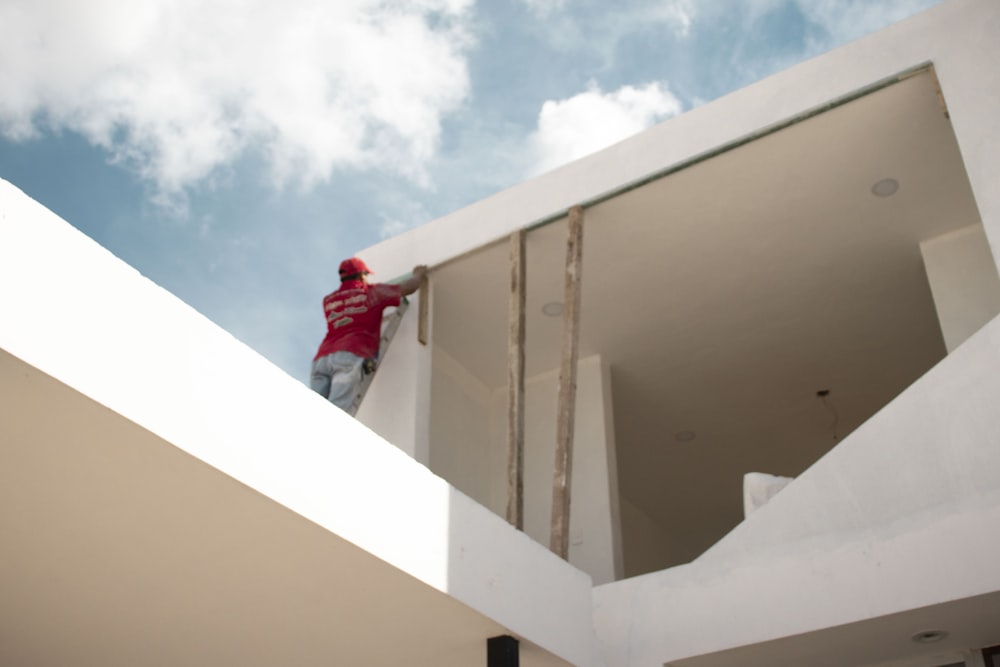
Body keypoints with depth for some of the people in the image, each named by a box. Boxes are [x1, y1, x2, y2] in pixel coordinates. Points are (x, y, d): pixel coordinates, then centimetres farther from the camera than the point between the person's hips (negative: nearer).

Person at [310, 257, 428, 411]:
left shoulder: (328, 300, 28)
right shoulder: (372, 292, 17)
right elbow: (408, 288, 27)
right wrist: (418, 274, 48)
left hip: (322, 357, 5)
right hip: (351, 356, -4)